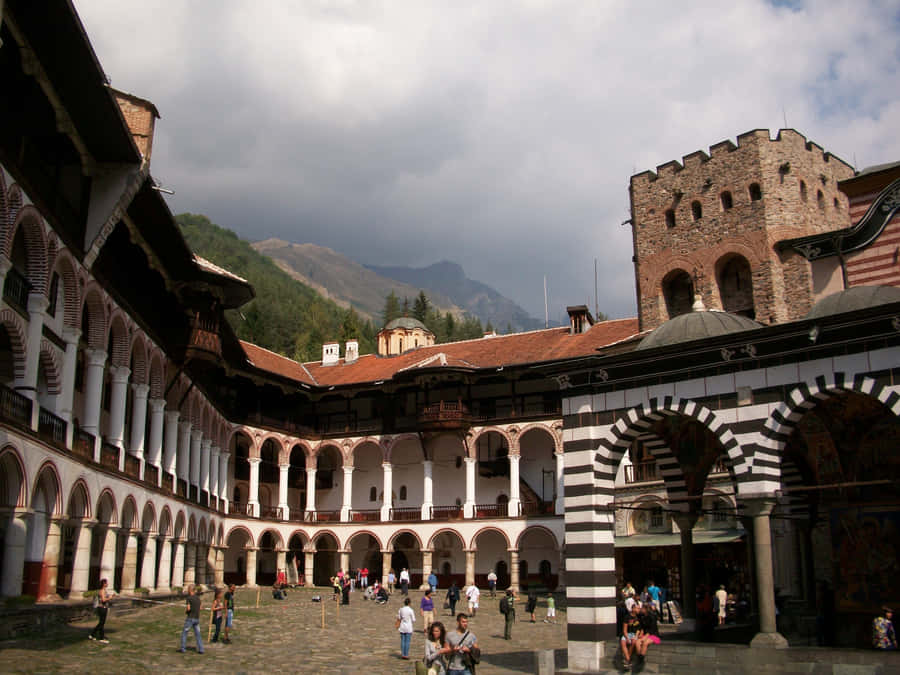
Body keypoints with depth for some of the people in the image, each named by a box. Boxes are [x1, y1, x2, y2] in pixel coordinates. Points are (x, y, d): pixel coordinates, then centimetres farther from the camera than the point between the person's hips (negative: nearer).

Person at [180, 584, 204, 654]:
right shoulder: (198, 597, 10)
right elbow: (200, 607, 17)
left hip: (190, 618, -6)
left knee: (184, 633, 9)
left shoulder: (189, 598, -12)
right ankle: (201, 649, 2)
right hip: (197, 619, 6)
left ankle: (182, 649, 10)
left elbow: (188, 608, -20)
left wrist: (185, 611, 0)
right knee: (197, 634, 9)